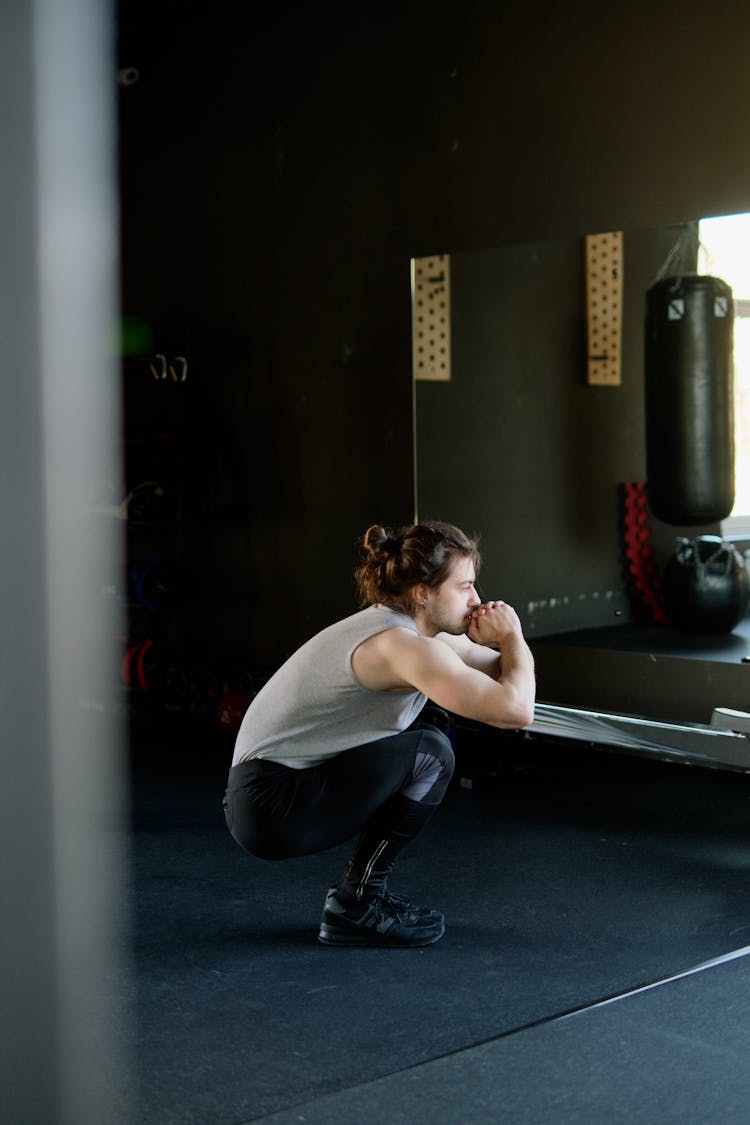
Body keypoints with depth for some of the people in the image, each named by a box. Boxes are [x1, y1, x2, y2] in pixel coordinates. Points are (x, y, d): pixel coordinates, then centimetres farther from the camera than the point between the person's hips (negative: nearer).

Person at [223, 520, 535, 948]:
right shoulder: (402, 645, -21)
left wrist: (504, 642, -2)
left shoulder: (418, 629, 9)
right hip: (274, 810, -10)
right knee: (430, 754, -14)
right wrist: (512, 637, -10)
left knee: (427, 746, 15)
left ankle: (364, 891, 18)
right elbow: (516, 710, -28)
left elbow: (505, 676, 20)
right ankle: (355, 908, -3)